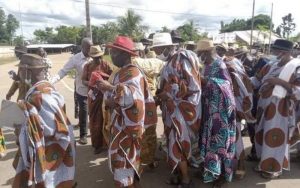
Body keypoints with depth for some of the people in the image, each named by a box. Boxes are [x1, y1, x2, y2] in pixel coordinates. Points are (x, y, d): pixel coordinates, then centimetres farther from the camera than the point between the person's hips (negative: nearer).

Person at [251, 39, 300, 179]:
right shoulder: (271, 65, 7)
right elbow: (256, 80, 10)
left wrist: (279, 81, -23)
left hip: (280, 110, -6)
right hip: (264, 107, 6)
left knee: (275, 138, 5)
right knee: (262, 135, 15)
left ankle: (275, 168, 25)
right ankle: (265, 163, 34)